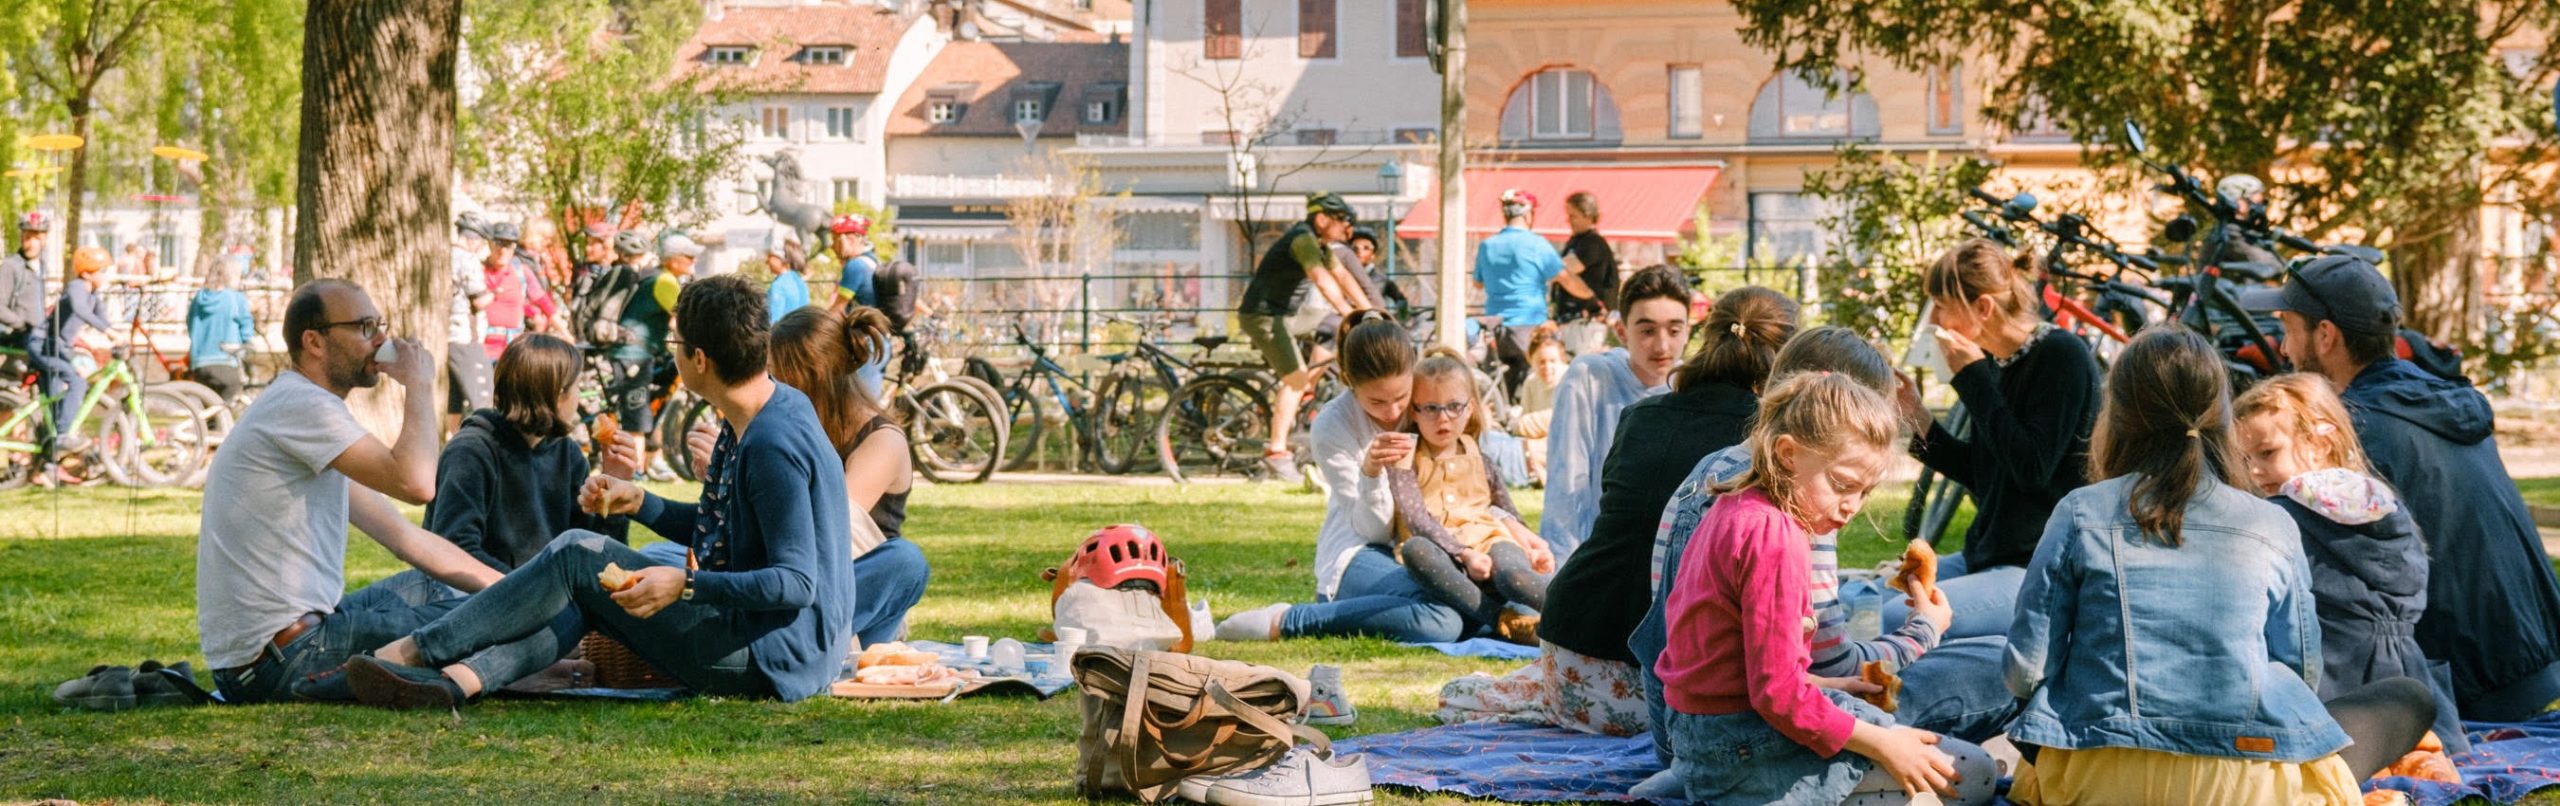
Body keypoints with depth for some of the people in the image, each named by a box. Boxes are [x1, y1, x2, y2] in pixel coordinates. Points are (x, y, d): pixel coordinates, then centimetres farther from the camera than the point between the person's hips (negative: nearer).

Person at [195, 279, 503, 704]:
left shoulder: (301, 407, 21)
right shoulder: (300, 404, -11)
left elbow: (407, 538, 21)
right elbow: (416, 483, -23)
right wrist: (420, 385, -7)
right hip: (281, 657, -11)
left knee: (429, 588, 26)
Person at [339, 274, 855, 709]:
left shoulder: (774, 446, -21)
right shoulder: (759, 414, 11)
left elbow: (797, 583, -25)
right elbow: (715, 529, 23)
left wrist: (686, 585, -30)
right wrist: (639, 503, 9)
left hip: (775, 655, -10)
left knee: (578, 555, -10)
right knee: (585, 595, 2)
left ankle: (412, 652, -7)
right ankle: (457, 680, -19)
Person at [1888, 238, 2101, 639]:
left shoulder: (2063, 356, -13)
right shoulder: (1997, 363, 12)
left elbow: (2031, 467, -21)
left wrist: (1971, 378, -16)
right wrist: (1917, 417, 6)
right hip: (1989, 557, 10)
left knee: (1895, 620, -26)